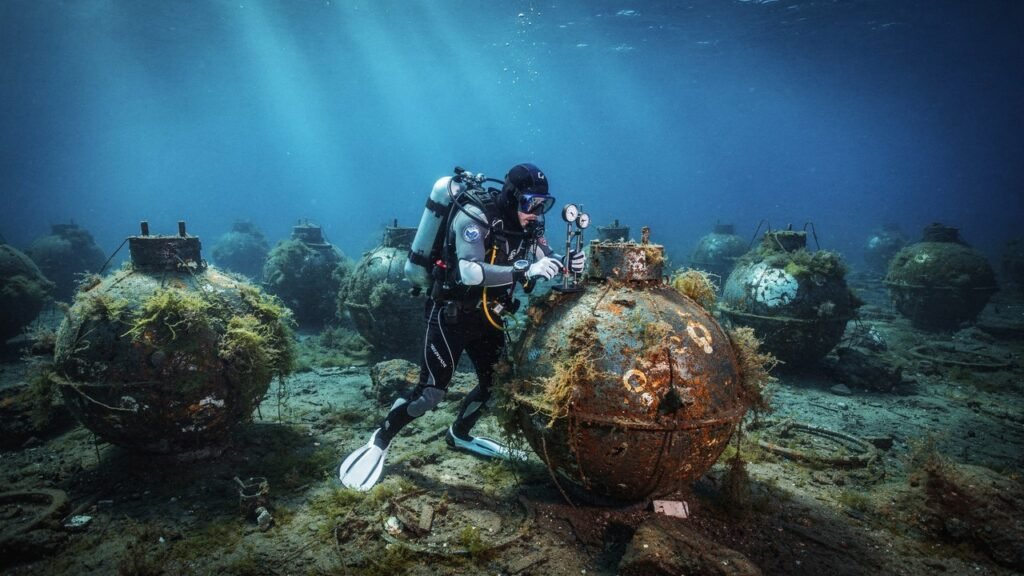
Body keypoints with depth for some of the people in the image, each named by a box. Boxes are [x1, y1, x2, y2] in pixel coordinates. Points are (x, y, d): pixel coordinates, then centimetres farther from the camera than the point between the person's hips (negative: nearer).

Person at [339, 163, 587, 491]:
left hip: (486, 316, 8)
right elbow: (469, 272, -38)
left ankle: (459, 435, 36)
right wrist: (525, 270, -44)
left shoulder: (527, 225, -2)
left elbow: (547, 260, 7)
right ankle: (380, 440, 12)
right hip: (450, 314, -7)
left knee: (497, 382, 13)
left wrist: (567, 263, -16)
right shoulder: (474, 216, -24)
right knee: (431, 393, -9)